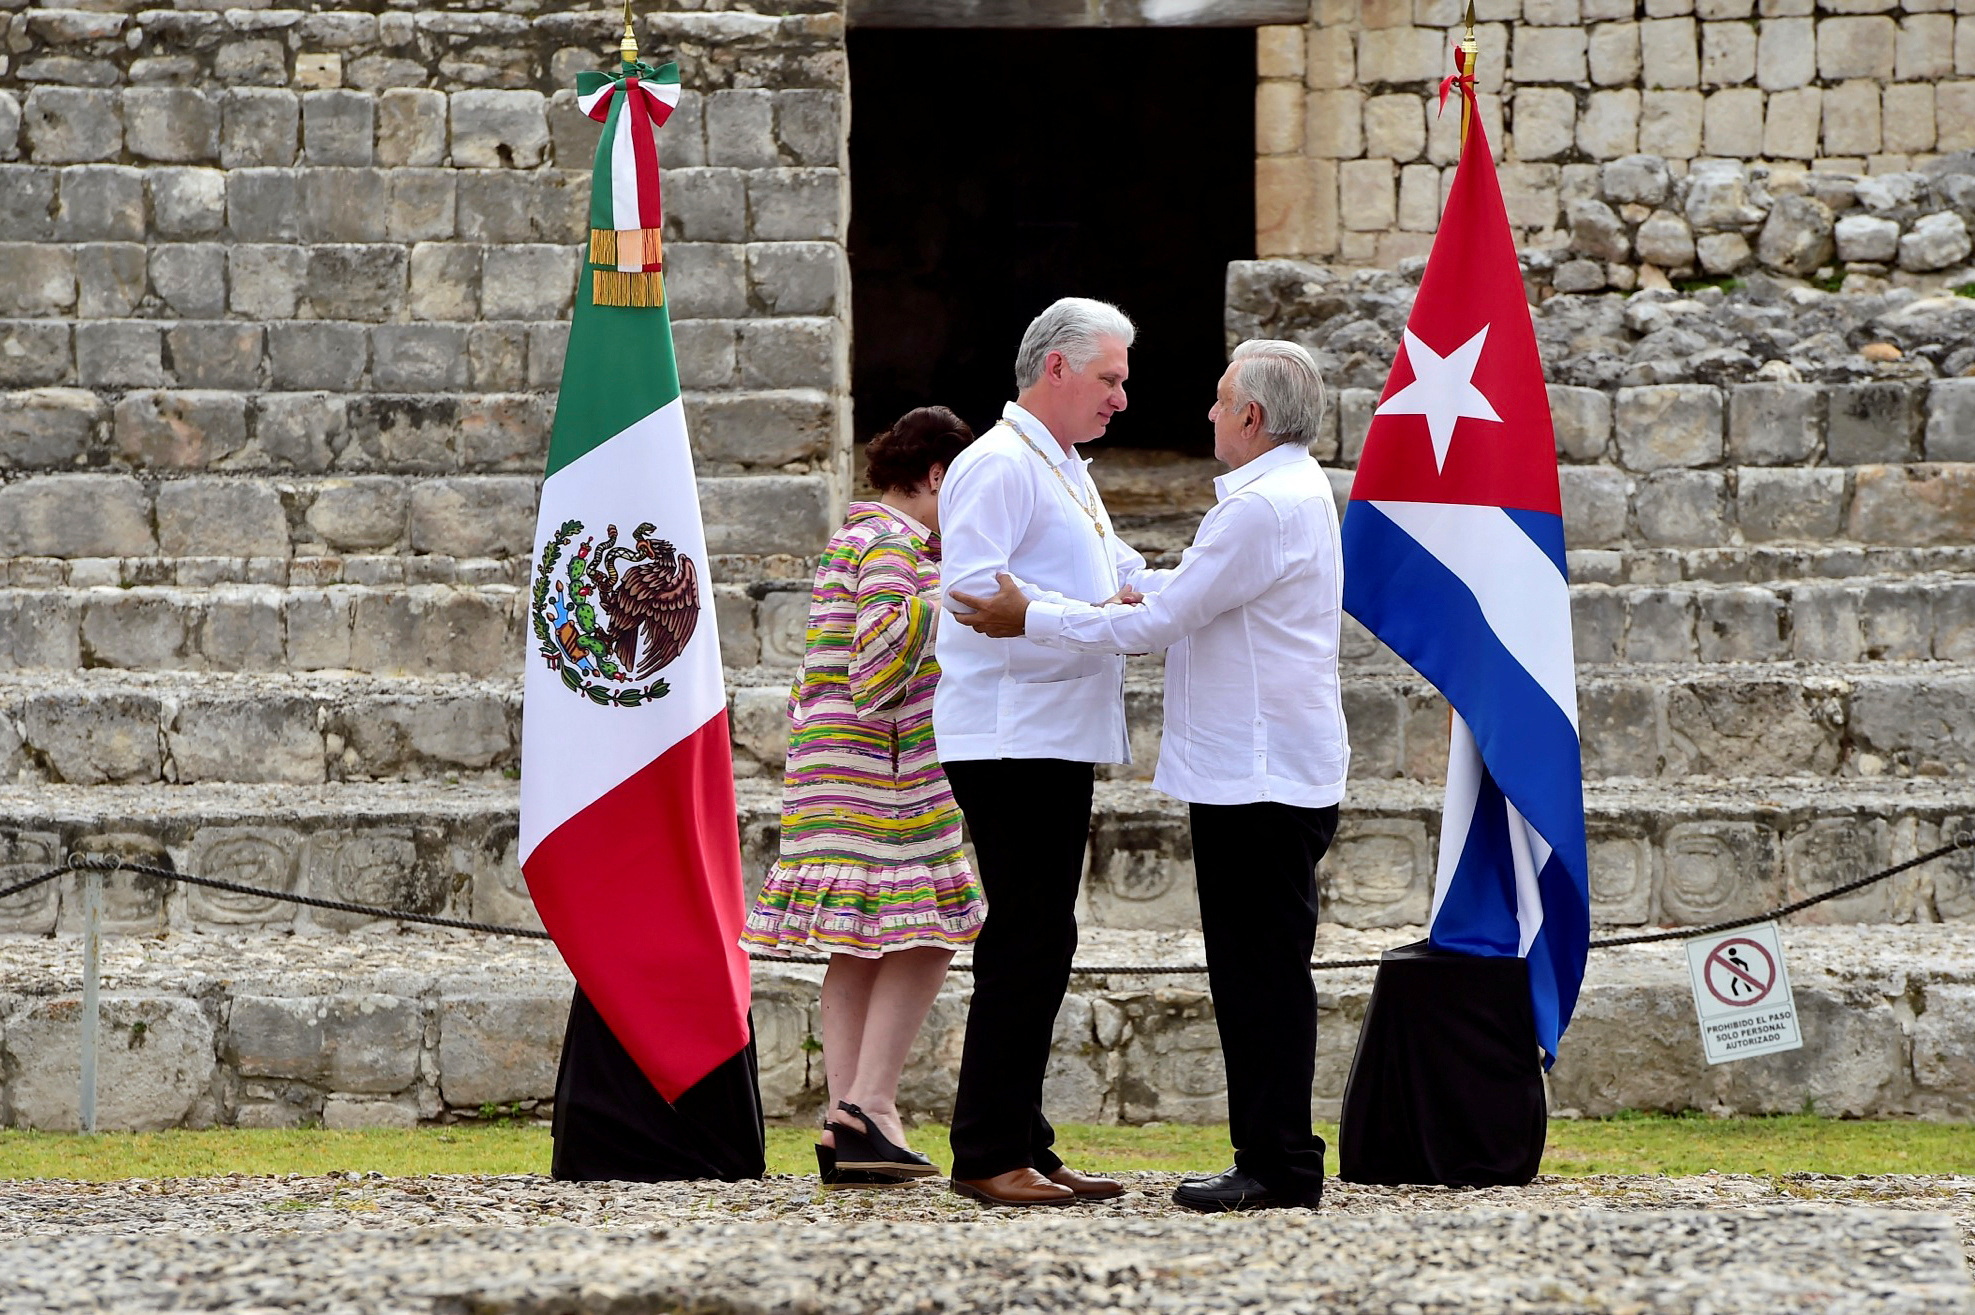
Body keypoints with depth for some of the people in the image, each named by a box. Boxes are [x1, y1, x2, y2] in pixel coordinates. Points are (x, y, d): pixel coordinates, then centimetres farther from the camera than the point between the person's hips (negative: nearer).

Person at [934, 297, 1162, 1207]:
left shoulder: (1066, 473, 22)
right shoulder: (999, 466, -10)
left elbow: (1123, 577, 29)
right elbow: (974, 590, -21)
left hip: (1060, 744, 10)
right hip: (1011, 741, -10)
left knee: (1041, 944, 11)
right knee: (1026, 941, -11)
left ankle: (1024, 1149, 15)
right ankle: (987, 1156, -9)